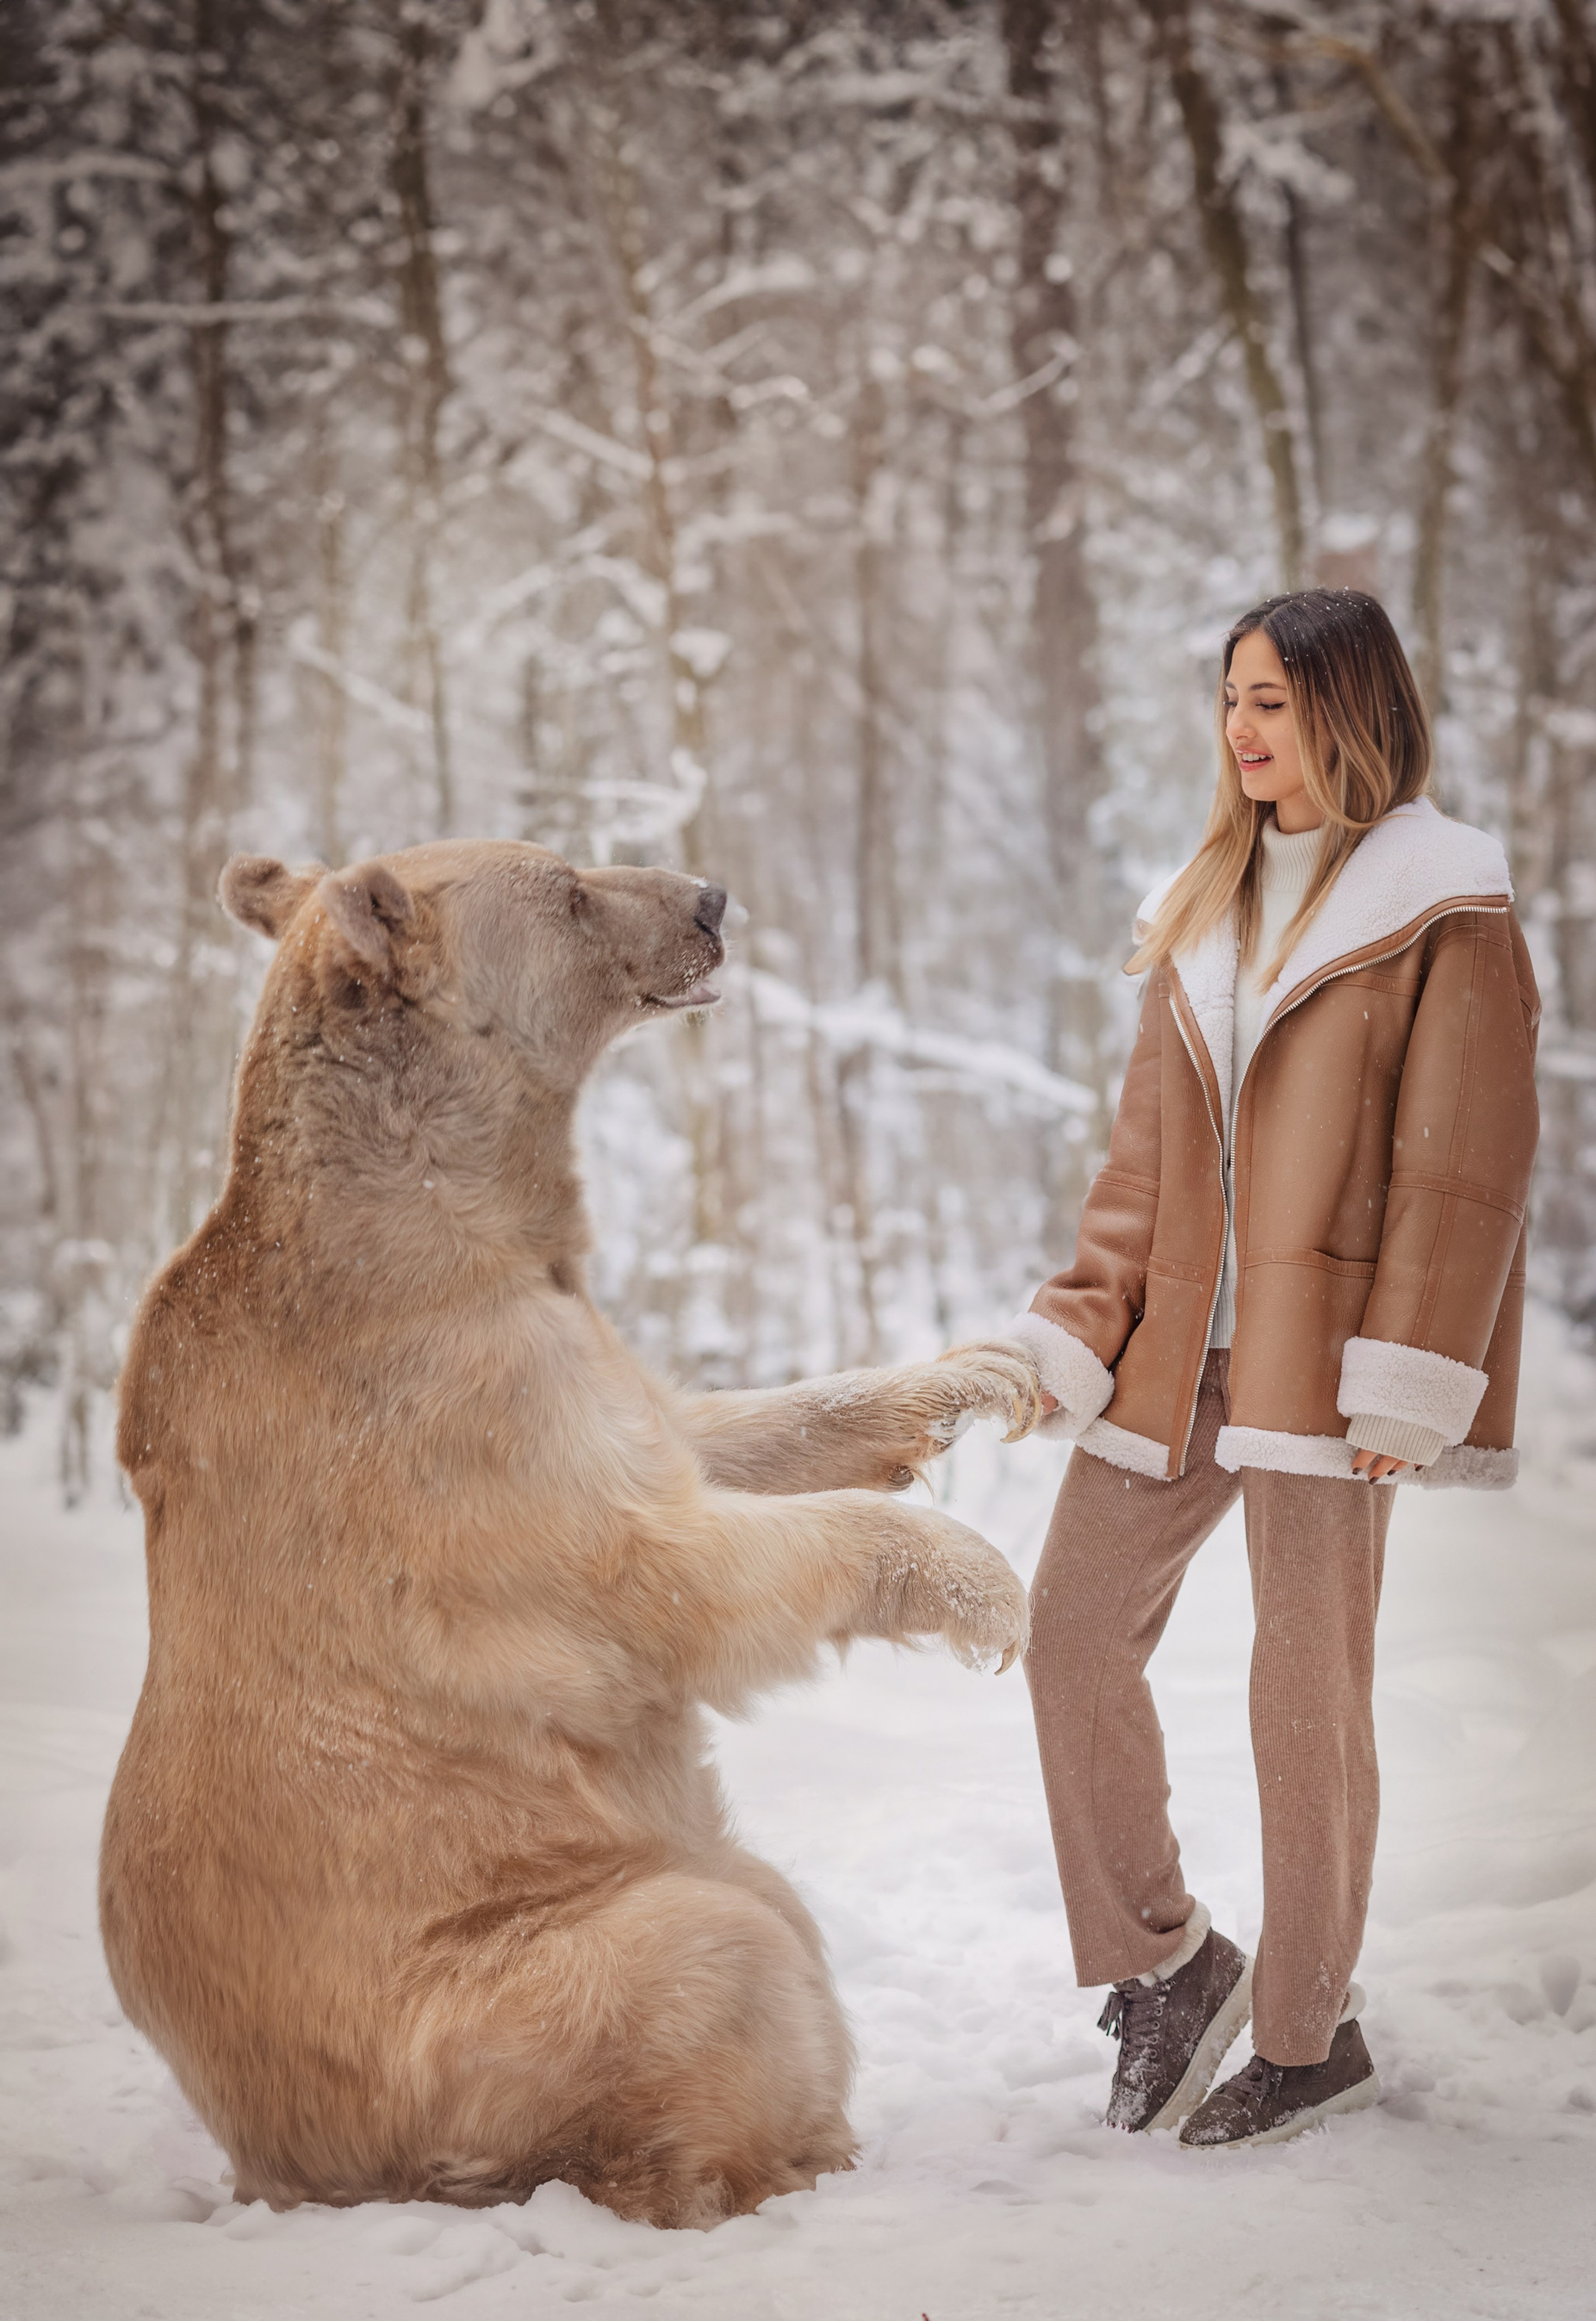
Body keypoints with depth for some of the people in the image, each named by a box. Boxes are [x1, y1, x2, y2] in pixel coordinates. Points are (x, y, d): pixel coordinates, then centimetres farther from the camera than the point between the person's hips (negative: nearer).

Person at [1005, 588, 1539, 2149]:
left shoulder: (1442, 912, -4)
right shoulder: (1207, 906, 15)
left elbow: (1464, 1166, -9)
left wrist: (1404, 1384, -16)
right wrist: (1083, 1324, 6)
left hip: (1320, 1356, -6)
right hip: (1175, 1345, 7)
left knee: (1308, 1686, -1)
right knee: (1073, 1625, 2)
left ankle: (1311, 2037, 14)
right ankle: (1165, 1963, 17)